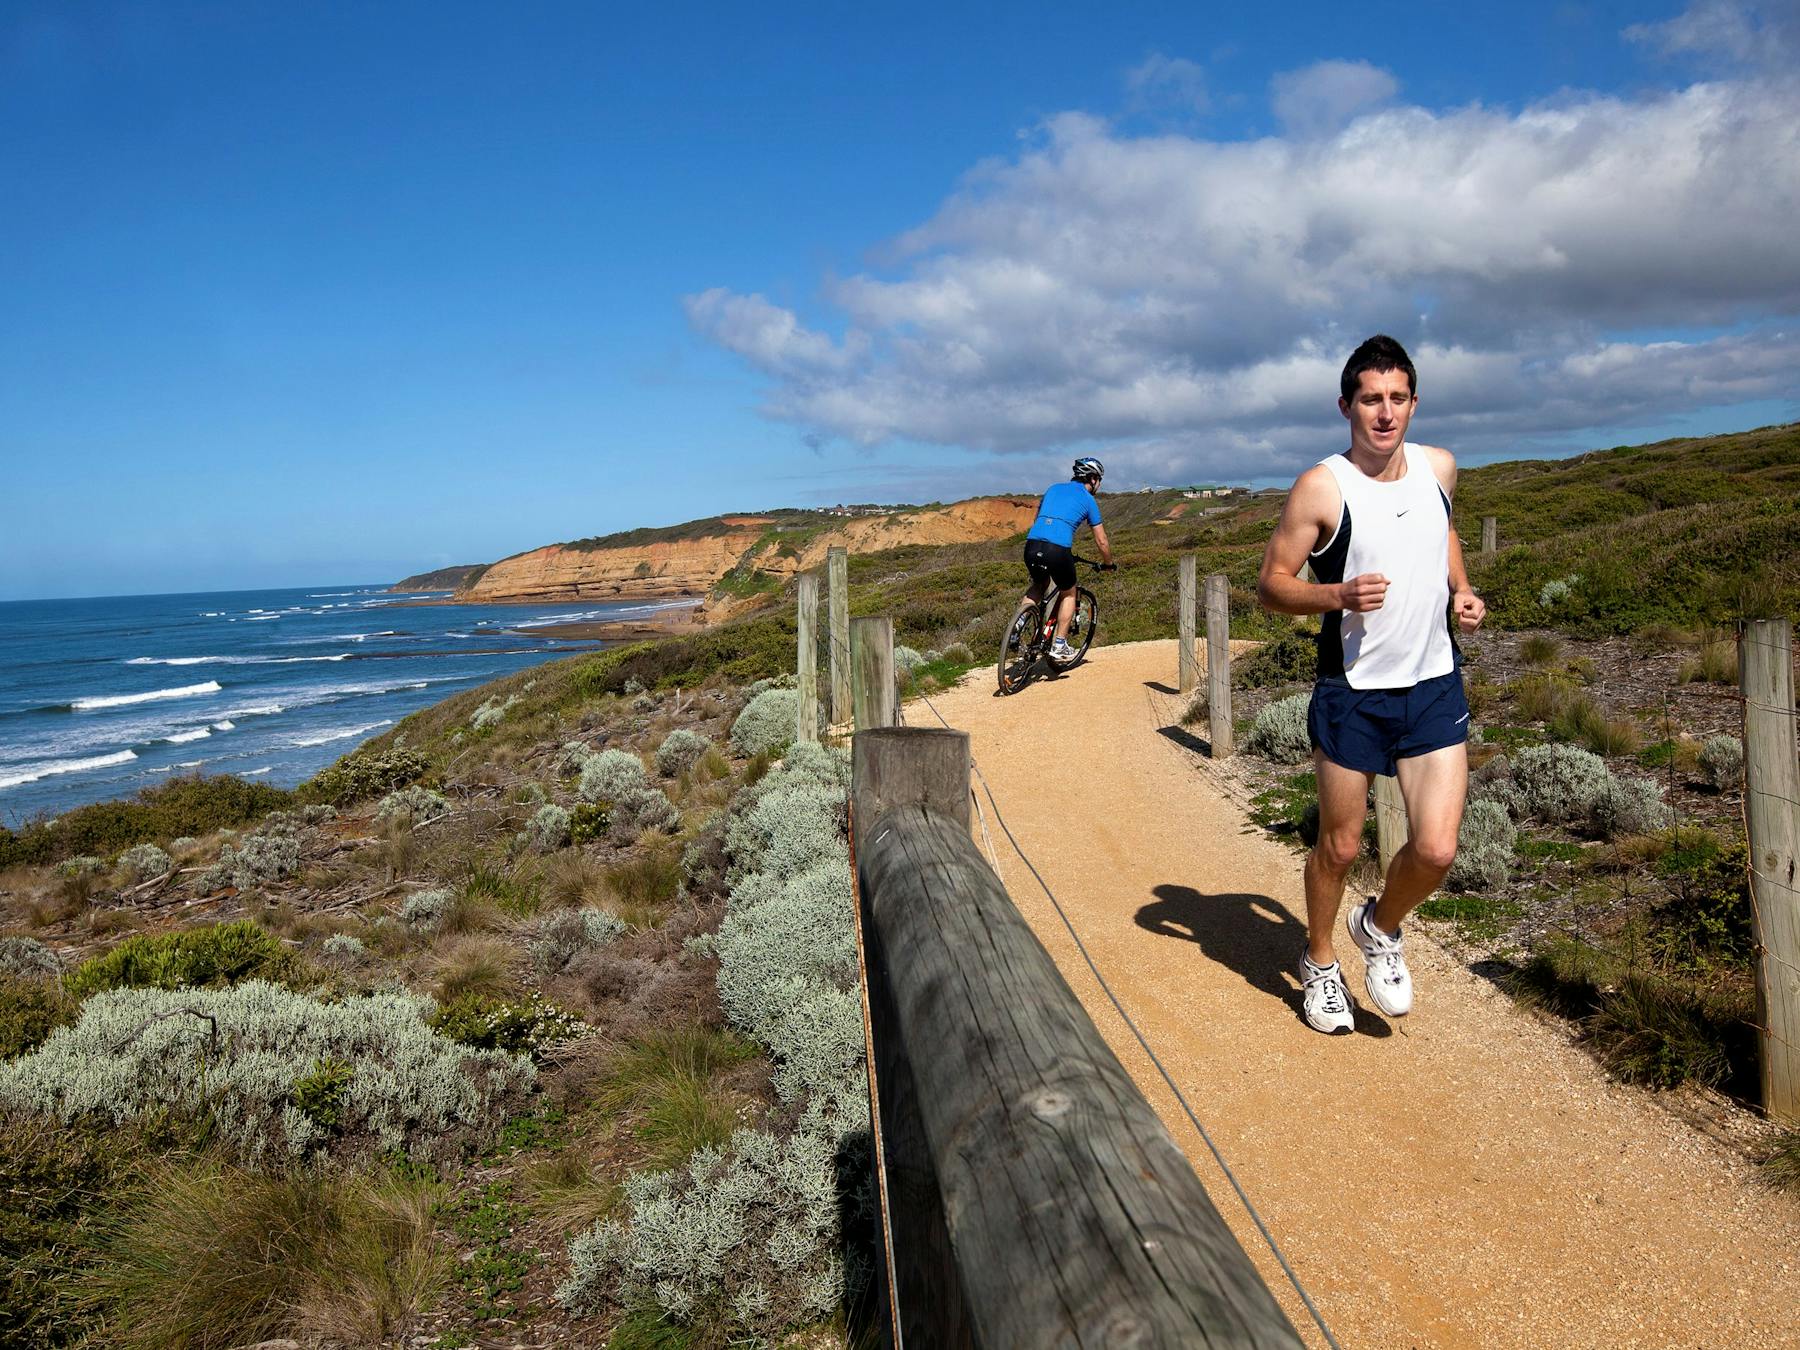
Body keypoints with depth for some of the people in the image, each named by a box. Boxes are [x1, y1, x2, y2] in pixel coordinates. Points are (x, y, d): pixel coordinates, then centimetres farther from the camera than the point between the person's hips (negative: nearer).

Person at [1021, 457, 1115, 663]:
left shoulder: (1054, 488, 25)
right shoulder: (1088, 500, 13)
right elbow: (1101, 541, 15)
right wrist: (1108, 563, 33)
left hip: (1032, 545, 4)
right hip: (1058, 550, -4)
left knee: (1039, 585, 32)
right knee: (1068, 594, 21)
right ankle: (1059, 646, 16)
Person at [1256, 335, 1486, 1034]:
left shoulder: (1439, 467, 3)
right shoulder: (1321, 487, -13)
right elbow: (1271, 582, -9)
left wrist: (1462, 589, 8)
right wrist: (1339, 594, -26)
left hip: (1435, 686, 4)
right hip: (1352, 692, -3)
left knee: (1436, 849, -5)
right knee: (1340, 845, 9)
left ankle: (1380, 928, 27)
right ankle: (1319, 961, 35)